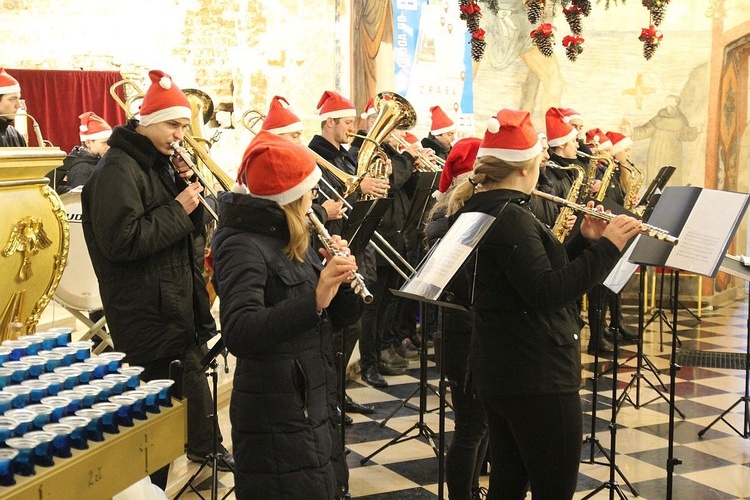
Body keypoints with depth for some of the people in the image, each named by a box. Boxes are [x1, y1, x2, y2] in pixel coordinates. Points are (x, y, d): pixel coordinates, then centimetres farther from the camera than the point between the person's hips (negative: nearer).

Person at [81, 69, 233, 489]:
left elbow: (194, 227, 12)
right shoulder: (117, 170, -17)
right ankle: (152, 486, 15)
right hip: (148, 310, -9)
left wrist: (189, 186, -5)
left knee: (195, 374, 25)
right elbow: (121, 241, -27)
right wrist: (177, 209, -22)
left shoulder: (160, 163, 11)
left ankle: (204, 445, 47)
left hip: (182, 299, 9)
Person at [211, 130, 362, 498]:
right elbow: (238, 336, -33)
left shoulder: (295, 241, 9)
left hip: (316, 405, 9)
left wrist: (341, 280, -10)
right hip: (275, 417, -9)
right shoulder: (243, 246, -18)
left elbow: (340, 318, 10)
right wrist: (314, 298, -41)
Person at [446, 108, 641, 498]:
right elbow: (546, 293, -25)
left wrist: (584, 240, 6)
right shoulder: (510, 217, -18)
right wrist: (607, 247, -21)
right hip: (538, 378, -10)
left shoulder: (482, 210, 13)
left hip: (499, 370, 10)